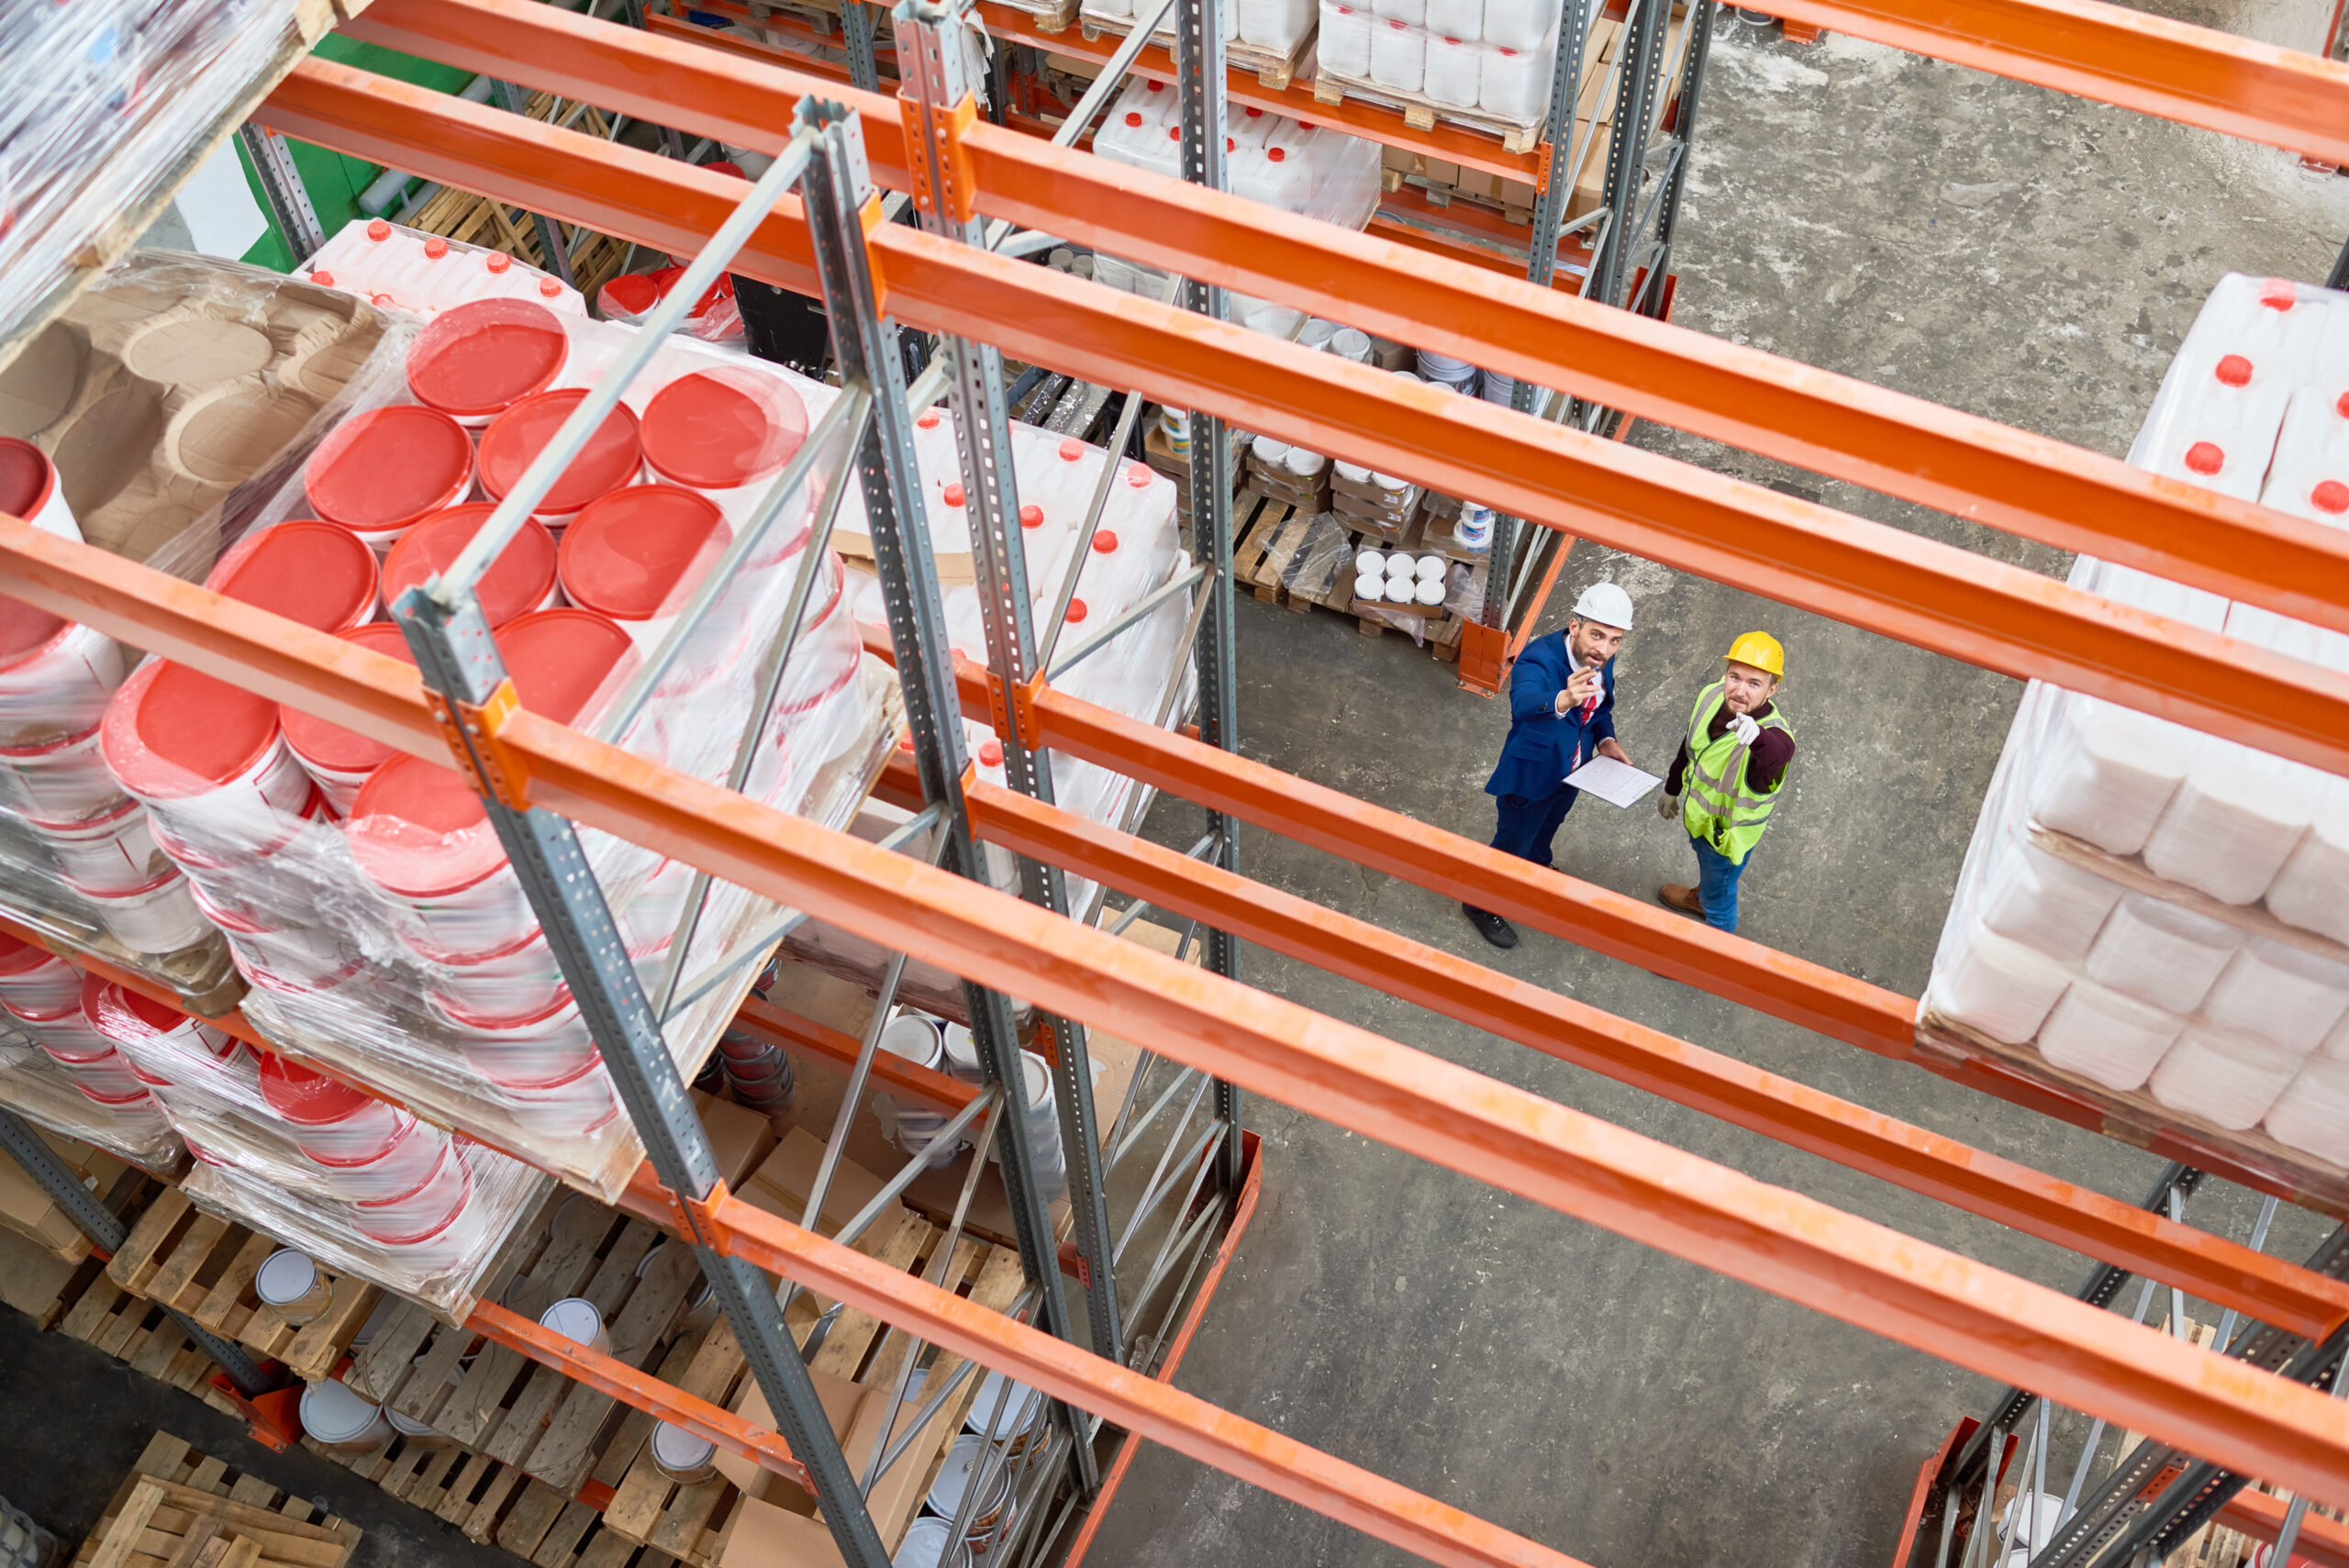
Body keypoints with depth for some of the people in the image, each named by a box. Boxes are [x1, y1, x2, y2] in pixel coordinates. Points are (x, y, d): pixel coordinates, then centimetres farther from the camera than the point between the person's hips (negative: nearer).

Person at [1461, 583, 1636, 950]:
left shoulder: (1601, 661, -15)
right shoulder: (1539, 659, -38)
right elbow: (1524, 703, -59)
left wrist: (1605, 739, -12)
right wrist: (1563, 700, -79)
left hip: (1570, 773, 6)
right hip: (1530, 774, -6)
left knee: (1544, 831, 34)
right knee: (1513, 844, 17)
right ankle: (1482, 905, 44)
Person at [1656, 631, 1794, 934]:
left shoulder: (1774, 736, -41)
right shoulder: (1711, 696, -20)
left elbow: (1778, 753, -68)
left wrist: (1758, 737, -90)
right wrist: (1672, 788, 15)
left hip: (1728, 832, -6)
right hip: (1697, 812, 6)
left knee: (1718, 900, 20)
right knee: (1705, 861, 38)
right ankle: (1700, 898, 70)